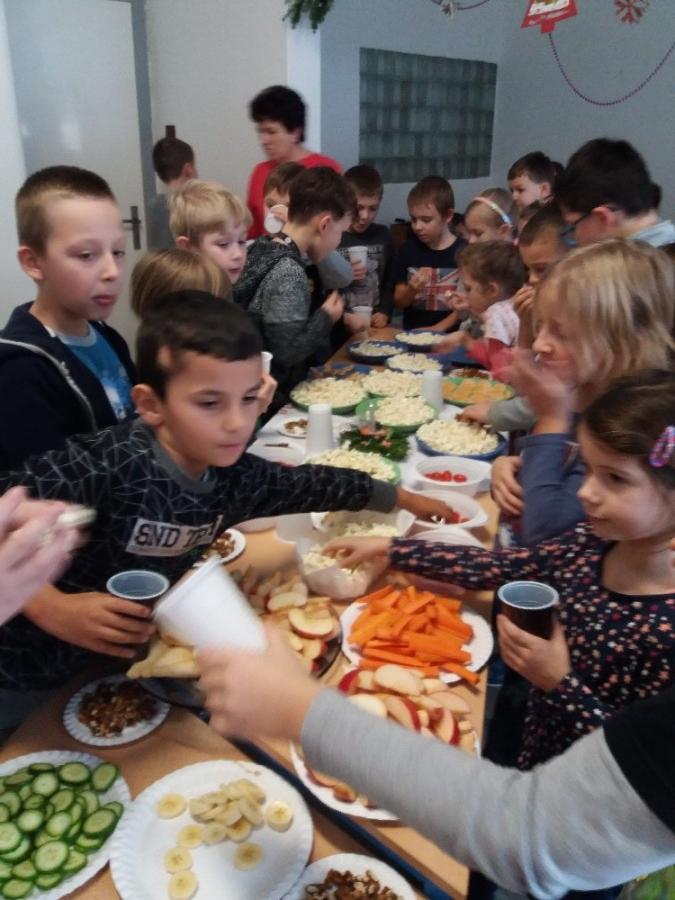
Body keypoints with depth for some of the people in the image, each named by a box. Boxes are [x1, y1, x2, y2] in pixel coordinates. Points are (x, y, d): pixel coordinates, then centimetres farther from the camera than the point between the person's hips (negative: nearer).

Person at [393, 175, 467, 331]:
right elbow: (399, 302, 9)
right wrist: (411, 290, -10)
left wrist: (437, 329, -9)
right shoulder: (407, 249, 5)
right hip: (412, 333, 3)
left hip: (448, 335, -2)